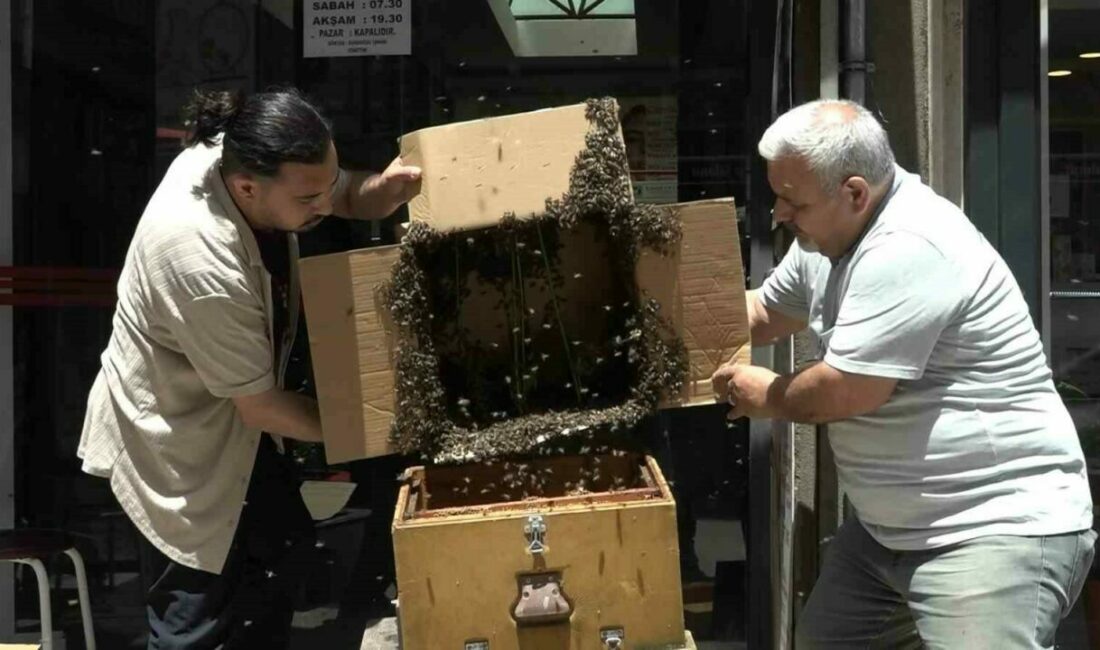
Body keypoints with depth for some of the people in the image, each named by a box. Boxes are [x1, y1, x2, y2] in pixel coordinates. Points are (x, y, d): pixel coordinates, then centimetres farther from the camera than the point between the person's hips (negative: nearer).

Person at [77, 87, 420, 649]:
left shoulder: (240, 153, -17)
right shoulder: (205, 267, -39)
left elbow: (350, 197, 2)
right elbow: (260, 406, -26)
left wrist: (385, 187, -22)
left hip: (225, 404, 9)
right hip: (170, 433, -9)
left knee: (282, 541, 20)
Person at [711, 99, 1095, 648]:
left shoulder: (907, 250, -25)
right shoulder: (832, 229, 6)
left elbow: (843, 394, -24)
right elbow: (765, 313, 23)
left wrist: (766, 395, -3)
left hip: (1000, 530, -10)